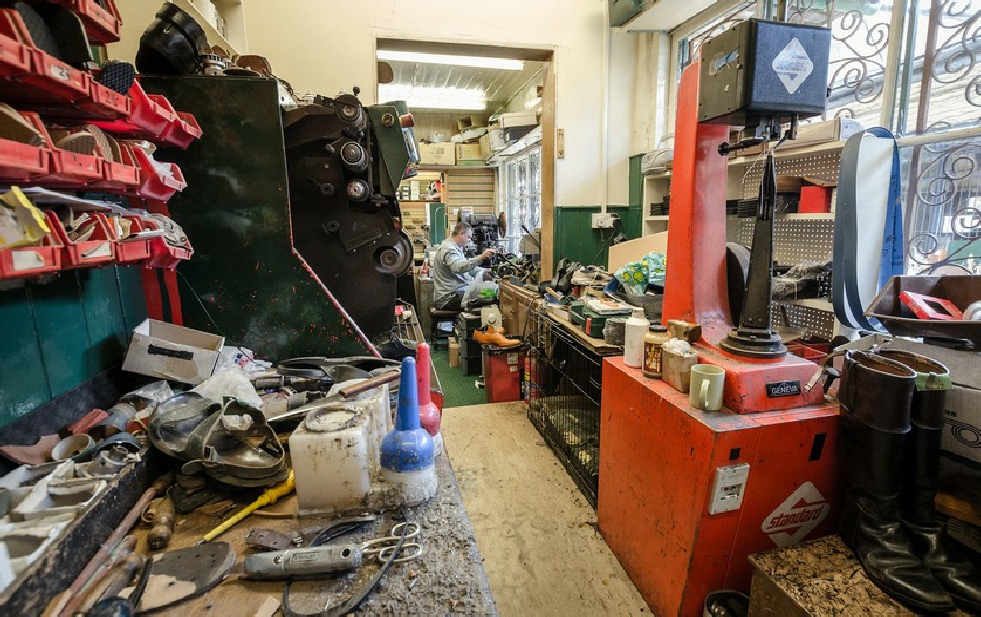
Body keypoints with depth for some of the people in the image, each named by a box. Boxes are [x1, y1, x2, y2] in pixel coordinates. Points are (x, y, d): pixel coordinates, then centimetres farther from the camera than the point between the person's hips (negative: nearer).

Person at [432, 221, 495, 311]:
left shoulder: (455, 247, 19)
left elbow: (466, 266, 27)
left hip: (455, 293, 11)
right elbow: (457, 267, -35)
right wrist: (480, 258, -45)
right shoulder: (448, 249, -16)